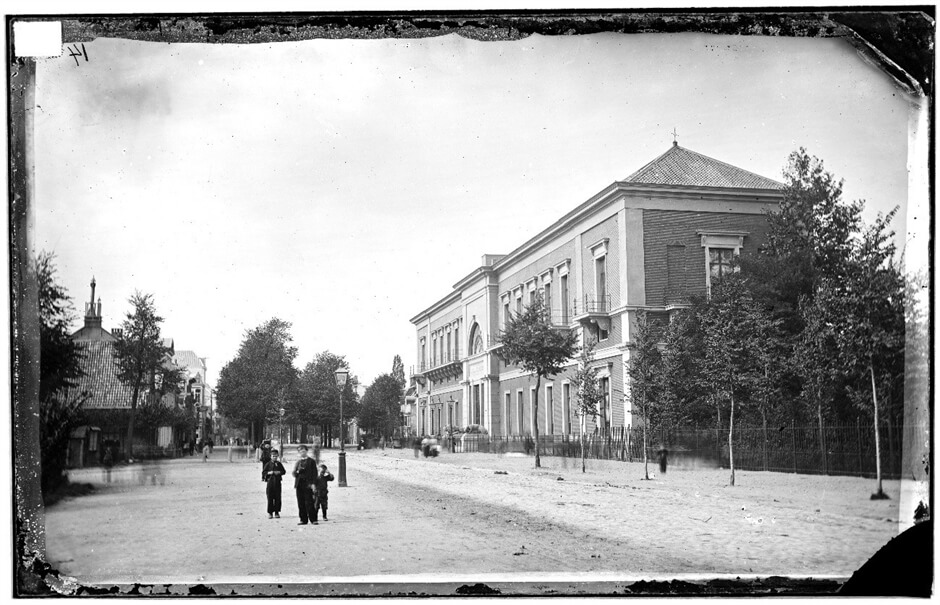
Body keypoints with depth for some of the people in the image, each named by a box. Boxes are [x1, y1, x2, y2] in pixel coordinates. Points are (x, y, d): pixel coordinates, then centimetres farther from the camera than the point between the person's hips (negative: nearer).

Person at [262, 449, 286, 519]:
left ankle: (277, 512, 10)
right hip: (270, 482, -1)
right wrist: (269, 473, -14)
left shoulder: (279, 464, 8)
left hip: (277, 482, 2)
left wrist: (279, 472, -8)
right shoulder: (268, 464, 3)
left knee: (277, 498, 1)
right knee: (270, 498, -2)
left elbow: (284, 471, 10)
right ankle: (270, 513, 6)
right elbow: (263, 472, 2)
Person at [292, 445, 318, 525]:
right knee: (301, 503, 3)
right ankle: (303, 520, 8)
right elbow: (294, 473, 15)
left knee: (309, 502, -8)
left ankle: (313, 519, -3)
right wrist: (297, 472, -8)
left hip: (308, 484, -5)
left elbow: (314, 473, -1)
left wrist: (313, 483, -11)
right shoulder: (298, 462, 19)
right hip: (299, 484, 5)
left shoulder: (311, 461, 4)